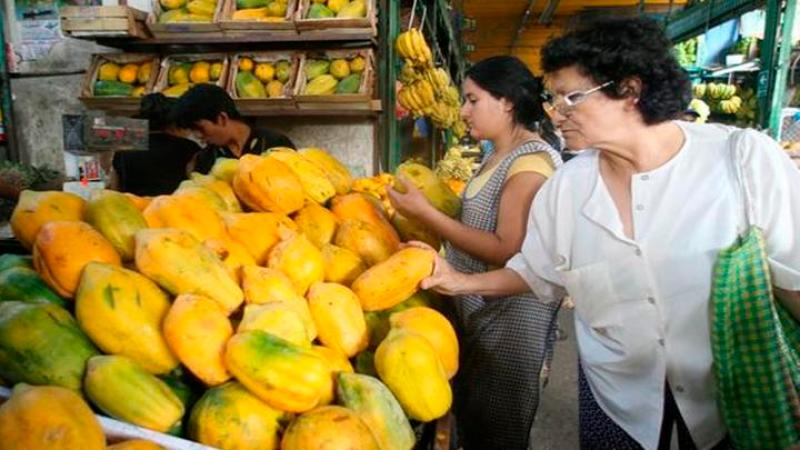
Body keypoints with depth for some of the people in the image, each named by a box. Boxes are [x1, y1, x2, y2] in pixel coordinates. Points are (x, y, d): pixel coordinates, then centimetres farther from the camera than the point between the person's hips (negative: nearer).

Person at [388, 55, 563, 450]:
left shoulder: (530, 161, -19)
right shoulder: (498, 156, 9)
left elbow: (507, 251, -26)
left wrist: (427, 214, -24)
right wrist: (424, 218, 0)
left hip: (506, 322, -9)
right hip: (476, 308, 9)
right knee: (470, 417, 24)